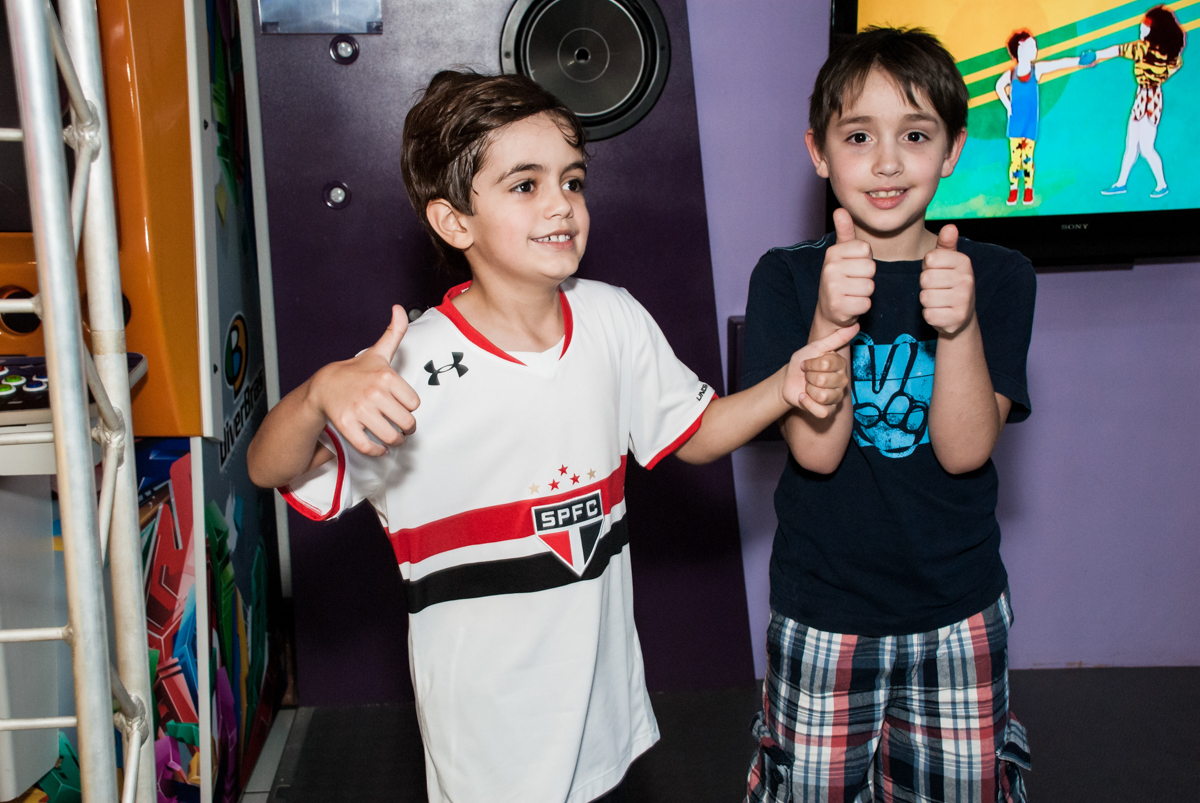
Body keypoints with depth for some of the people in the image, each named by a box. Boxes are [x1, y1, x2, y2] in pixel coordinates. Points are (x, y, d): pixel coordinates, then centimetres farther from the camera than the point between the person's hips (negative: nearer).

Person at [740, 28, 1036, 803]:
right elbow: (815, 450, -14)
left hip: (958, 610, 1)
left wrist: (959, 324, -30)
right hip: (821, 613, 0)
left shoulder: (998, 277, -3)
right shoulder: (787, 278, -6)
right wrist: (830, 319, -30)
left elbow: (965, 449, -12)